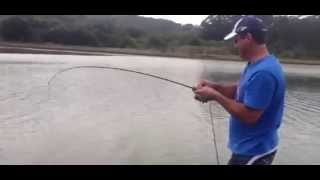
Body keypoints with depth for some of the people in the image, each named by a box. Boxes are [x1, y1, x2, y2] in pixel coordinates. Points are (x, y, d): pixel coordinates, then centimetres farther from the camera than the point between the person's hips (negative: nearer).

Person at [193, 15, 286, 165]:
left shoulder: (263, 72, -28)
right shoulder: (256, 64, 4)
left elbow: (249, 115, -29)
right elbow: (240, 91, 13)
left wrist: (215, 96, -21)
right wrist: (214, 86, -3)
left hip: (253, 152, -9)